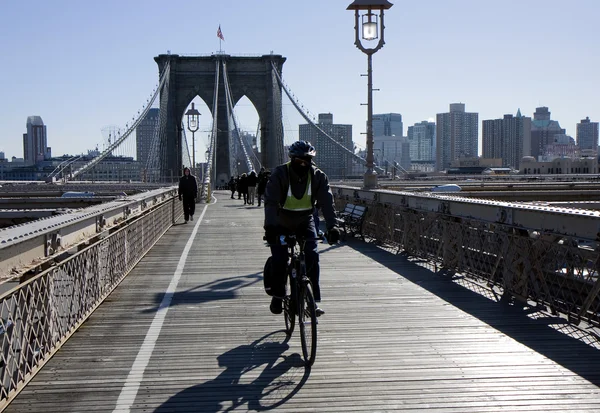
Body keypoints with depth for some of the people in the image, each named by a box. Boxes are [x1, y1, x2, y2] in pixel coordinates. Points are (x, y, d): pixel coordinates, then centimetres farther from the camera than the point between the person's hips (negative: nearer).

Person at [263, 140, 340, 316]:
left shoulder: (318, 176, -13)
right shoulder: (280, 174, -20)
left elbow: (327, 202, -19)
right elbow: (271, 202, -29)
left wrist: (332, 226, -34)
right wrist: (270, 226, -44)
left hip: (305, 223, 2)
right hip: (281, 224, -2)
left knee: (312, 256, -15)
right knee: (279, 259, -15)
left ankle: (314, 300, -7)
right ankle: (278, 295, 10)